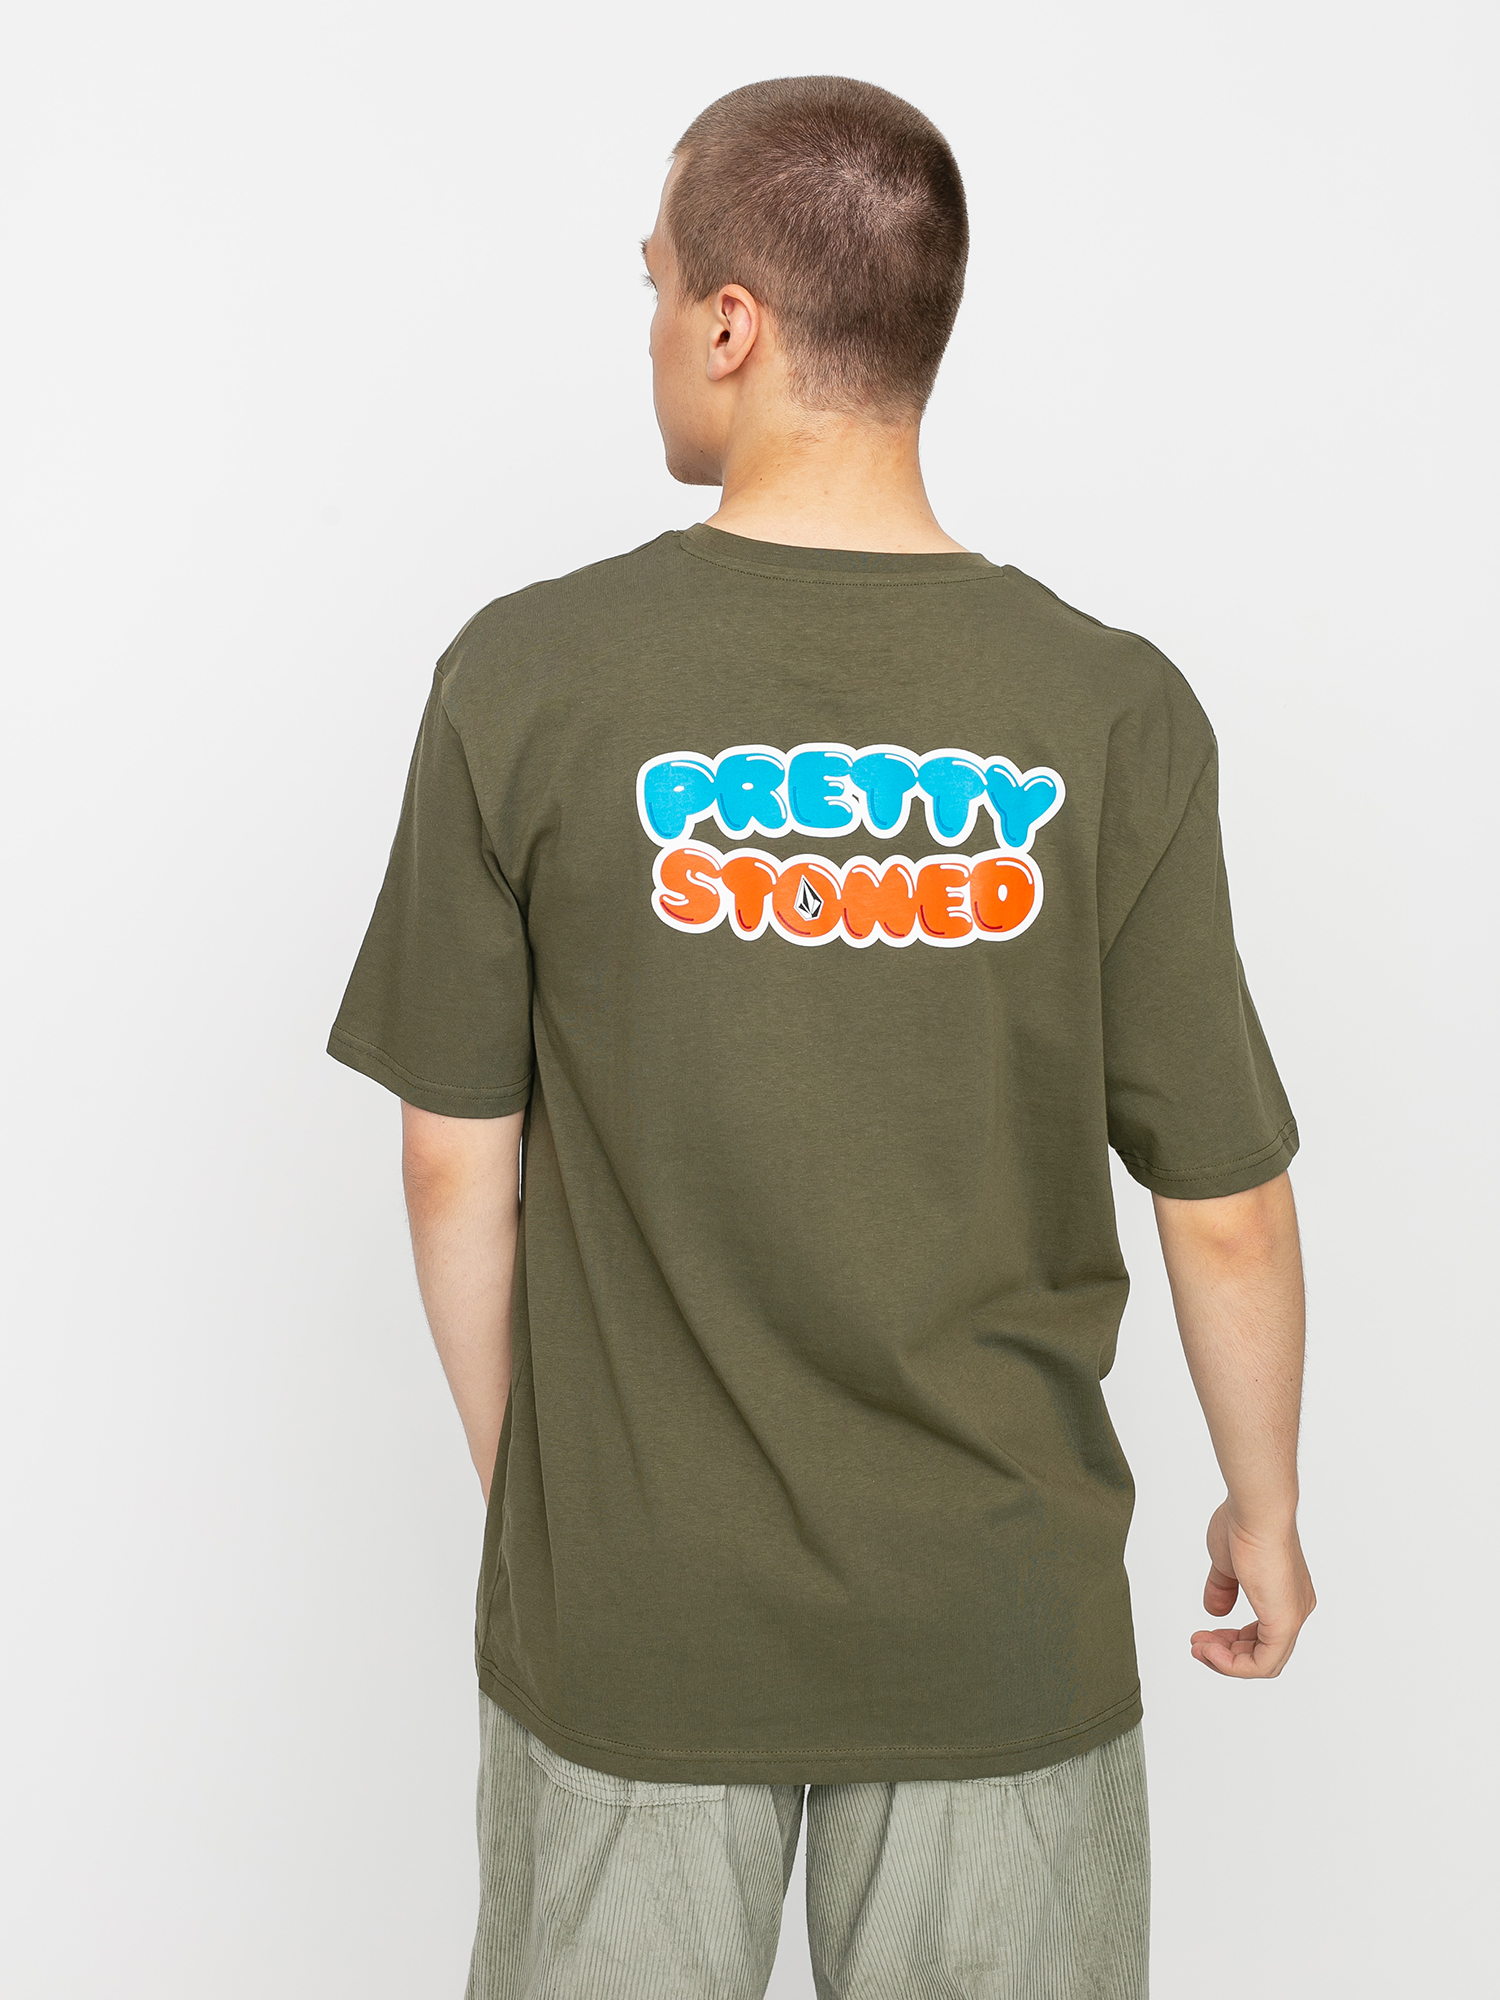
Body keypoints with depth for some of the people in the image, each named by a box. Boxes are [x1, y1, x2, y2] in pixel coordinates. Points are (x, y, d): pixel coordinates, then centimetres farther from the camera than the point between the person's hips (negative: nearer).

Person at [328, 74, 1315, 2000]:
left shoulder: (525, 681, -13)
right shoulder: (1110, 714, -12)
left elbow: (456, 1162, -6)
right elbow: (1226, 1206, -7)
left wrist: (513, 1486, 10)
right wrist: (1264, 1504, 11)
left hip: (629, 1606, 0)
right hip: (999, 1619, 1)